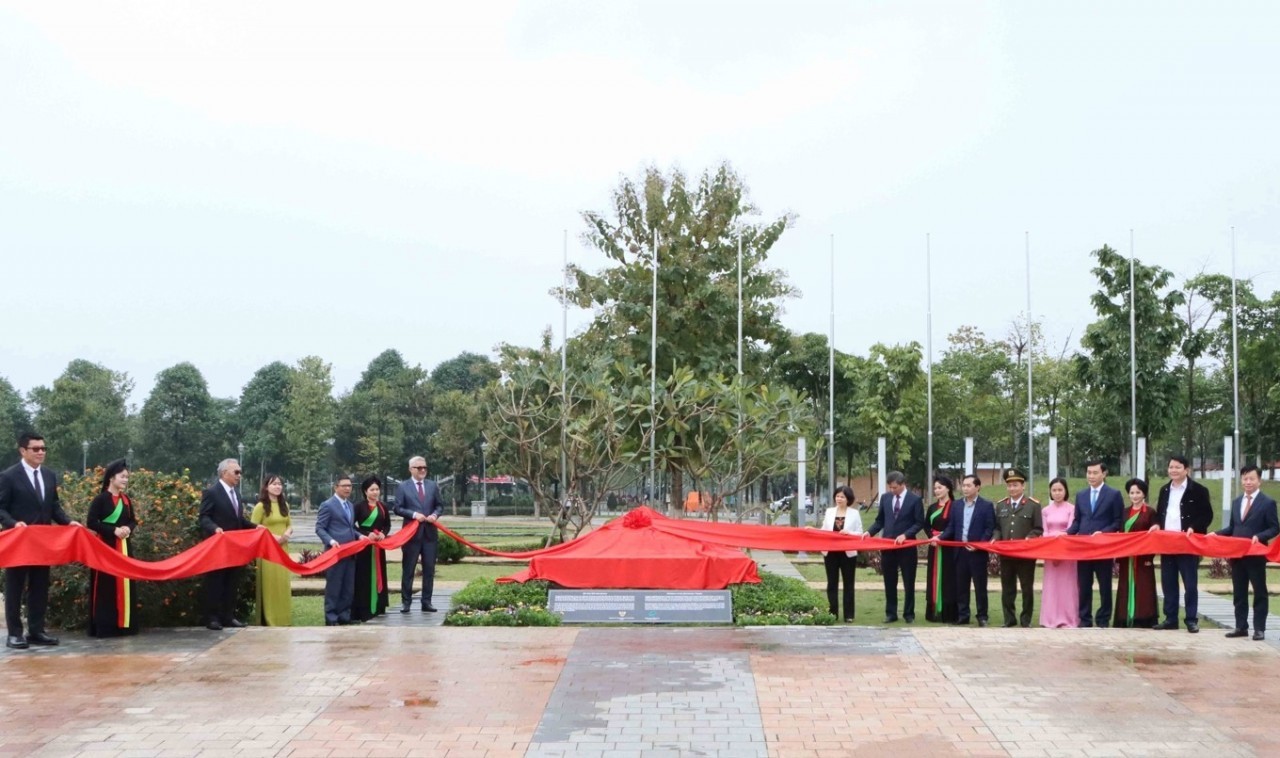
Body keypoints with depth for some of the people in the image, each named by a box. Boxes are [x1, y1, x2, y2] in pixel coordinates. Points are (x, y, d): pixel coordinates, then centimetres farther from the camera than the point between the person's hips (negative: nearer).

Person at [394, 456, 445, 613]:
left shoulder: (432, 485, 10)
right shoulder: (403, 486, -1)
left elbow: (440, 505, 12)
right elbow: (398, 508, -4)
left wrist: (435, 515, -8)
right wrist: (414, 514, -17)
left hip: (430, 533, 3)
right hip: (412, 533, -3)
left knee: (429, 570, 5)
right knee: (409, 570, 3)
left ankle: (426, 602, 11)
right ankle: (406, 602, 9)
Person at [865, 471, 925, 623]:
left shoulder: (915, 499, -5)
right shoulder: (885, 498, 7)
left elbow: (920, 523, -7)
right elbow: (880, 520, 11)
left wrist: (905, 535, -19)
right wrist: (870, 532, -6)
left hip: (907, 547, -3)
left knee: (909, 583, 6)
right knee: (889, 582, 8)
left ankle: (909, 613, 16)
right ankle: (891, 613, 15)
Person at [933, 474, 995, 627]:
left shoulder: (986, 505, -2)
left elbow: (990, 529, -7)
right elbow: (951, 527, 11)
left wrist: (979, 544, -18)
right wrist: (939, 537, -5)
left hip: (978, 552, -5)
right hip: (960, 551, 5)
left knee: (980, 585, 2)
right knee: (961, 585, 8)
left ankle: (982, 616, 10)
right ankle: (962, 616, 15)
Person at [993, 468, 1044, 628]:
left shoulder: (1033, 505, 0)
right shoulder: (1000, 505, 13)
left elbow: (1038, 529, -1)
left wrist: (1029, 539, -17)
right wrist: (996, 539, -2)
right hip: (1005, 554, 4)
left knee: (1027, 589, 3)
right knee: (1007, 589, 7)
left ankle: (1026, 621, 11)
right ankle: (1009, 620, 15)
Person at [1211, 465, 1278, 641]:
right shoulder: (1236, 502, 15)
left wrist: (1259, 537, -23)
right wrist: (1216, 534, 3)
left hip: (1256, 555, -6)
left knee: (1259, 593, 2)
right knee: (1239, 593, 10)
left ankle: (1259, 629, 7)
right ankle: (1241, 627, 17)